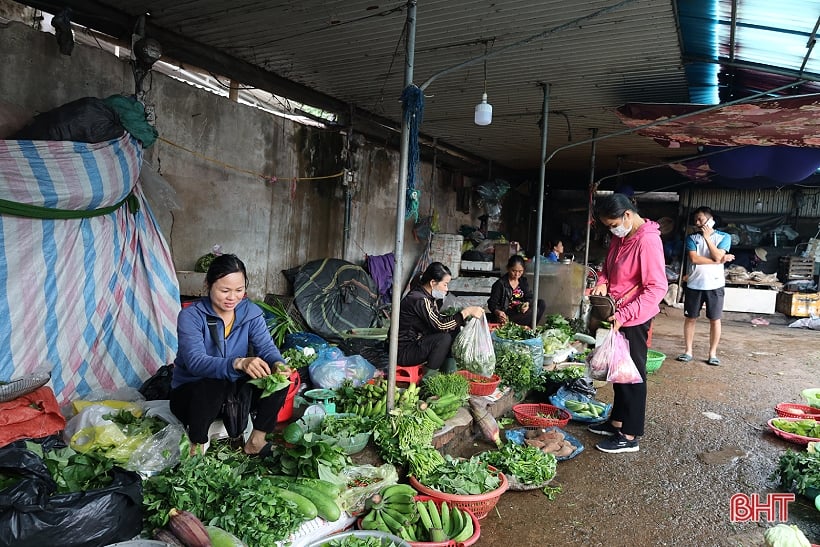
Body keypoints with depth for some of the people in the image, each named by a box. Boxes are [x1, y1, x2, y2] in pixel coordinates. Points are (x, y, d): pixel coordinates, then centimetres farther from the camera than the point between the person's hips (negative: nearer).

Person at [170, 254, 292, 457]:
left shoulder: (251, 312, -5)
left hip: (234, 393, 4)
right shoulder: (190, 316, -19)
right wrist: (239, 363, -51)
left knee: (279, 379, -19)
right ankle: (197, 445, -11)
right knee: (214, 385, -38)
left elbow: (266, 347, -14)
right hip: (191, 392, -4)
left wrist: (278, 364, -40)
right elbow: (195, 362, -33)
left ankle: (256, 441, -5)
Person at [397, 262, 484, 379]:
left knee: (454, 330, 2)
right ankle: (428, 377, -15)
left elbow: (439, 319, 14)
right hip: (403, 353, -10)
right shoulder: (419, 300, -24)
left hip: (416, 342, 10)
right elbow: (441, 325, -26)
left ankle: (448, 371, 4)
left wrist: (466, 315, 0)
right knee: (445, 338, -27)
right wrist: (467, 311, -23)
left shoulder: (428, 297, 6)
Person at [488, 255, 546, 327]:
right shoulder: (500, 283, -8)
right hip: (506, 314, -7)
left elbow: (530, 297, 4)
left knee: (541, 304, -12)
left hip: (521, 313, 7)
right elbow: (492, 303, -12)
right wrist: (497, 312, -35)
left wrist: (528, 304, -21)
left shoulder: (523, 281, 11)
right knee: (533, 312, -25)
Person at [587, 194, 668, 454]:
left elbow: (657, 288, -24)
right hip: (618, 316, 9)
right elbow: (609, 266, 22)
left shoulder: (648, 240, -21)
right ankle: (617, 421, 32)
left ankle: (630, 437, 13)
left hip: (634, 320, -9)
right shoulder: (620, 237, 6)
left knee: (633, 375, 1)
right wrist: (603, 281, -1)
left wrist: (624, 315, -28)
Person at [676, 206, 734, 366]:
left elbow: (717, 256, -15)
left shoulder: (724, 237, 1)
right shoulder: (692, 237, 3)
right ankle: (688, 351, 17)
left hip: (715, 285, -1)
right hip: (694, 285, 1)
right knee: (690, 318, 7)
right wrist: (719, 261, -11)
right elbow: (694, 258, -11)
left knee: (715, 320, 5)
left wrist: (707, 237, -11)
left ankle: (712, 353, 15)